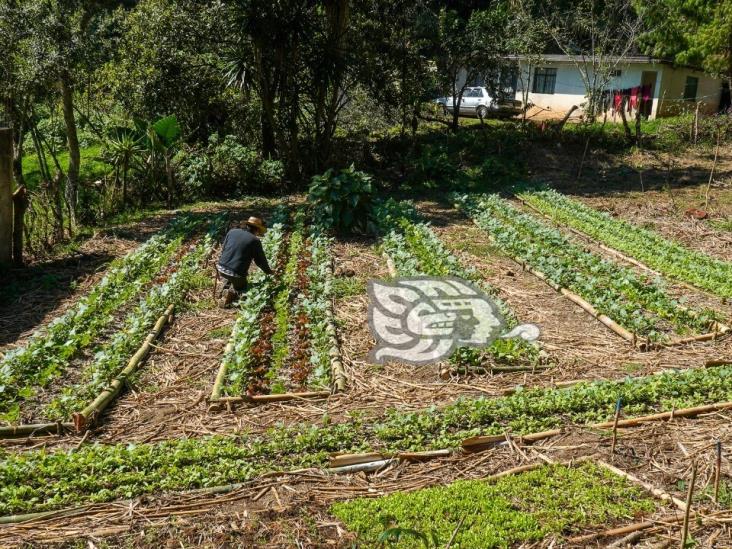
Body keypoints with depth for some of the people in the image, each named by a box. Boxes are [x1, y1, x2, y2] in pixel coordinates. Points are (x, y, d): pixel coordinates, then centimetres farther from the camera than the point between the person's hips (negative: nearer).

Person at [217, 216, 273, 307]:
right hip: (236, 274, -4)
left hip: (221, 269, 5)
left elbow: (223, 249, 15)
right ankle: (232, 293, 1)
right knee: (241, 288, 24)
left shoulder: (232, 232, 5)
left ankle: (226, 291, 18)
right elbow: (261, 260, 4)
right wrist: (269, 271, 21)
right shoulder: (255, 241, -7)